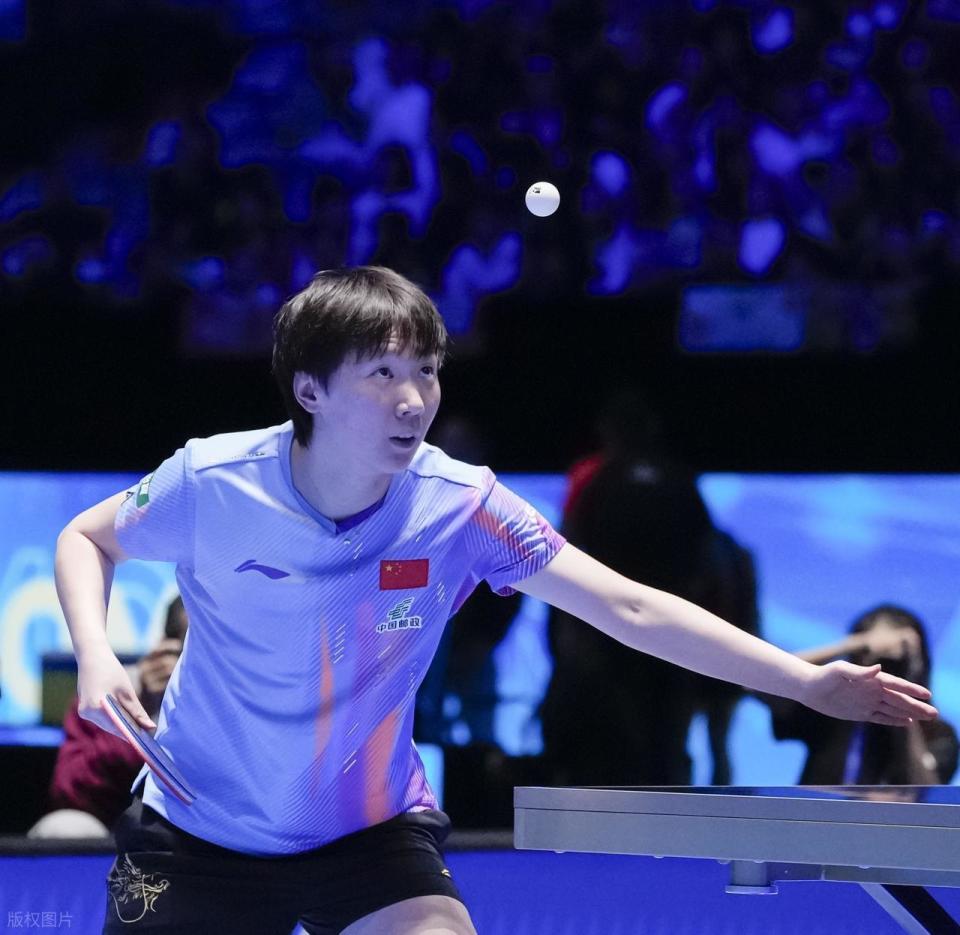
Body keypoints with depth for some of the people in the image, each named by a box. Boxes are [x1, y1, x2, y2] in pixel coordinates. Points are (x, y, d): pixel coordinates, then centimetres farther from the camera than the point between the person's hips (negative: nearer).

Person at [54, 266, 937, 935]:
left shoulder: (460, 507, -18)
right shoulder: (210, 482, -19)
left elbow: (631, 608, -19)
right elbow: (87, 539, 2)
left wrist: (804, 679, -26)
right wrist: (96, 655, -18)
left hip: (370, 830, 1)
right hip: (198, 829, -1)